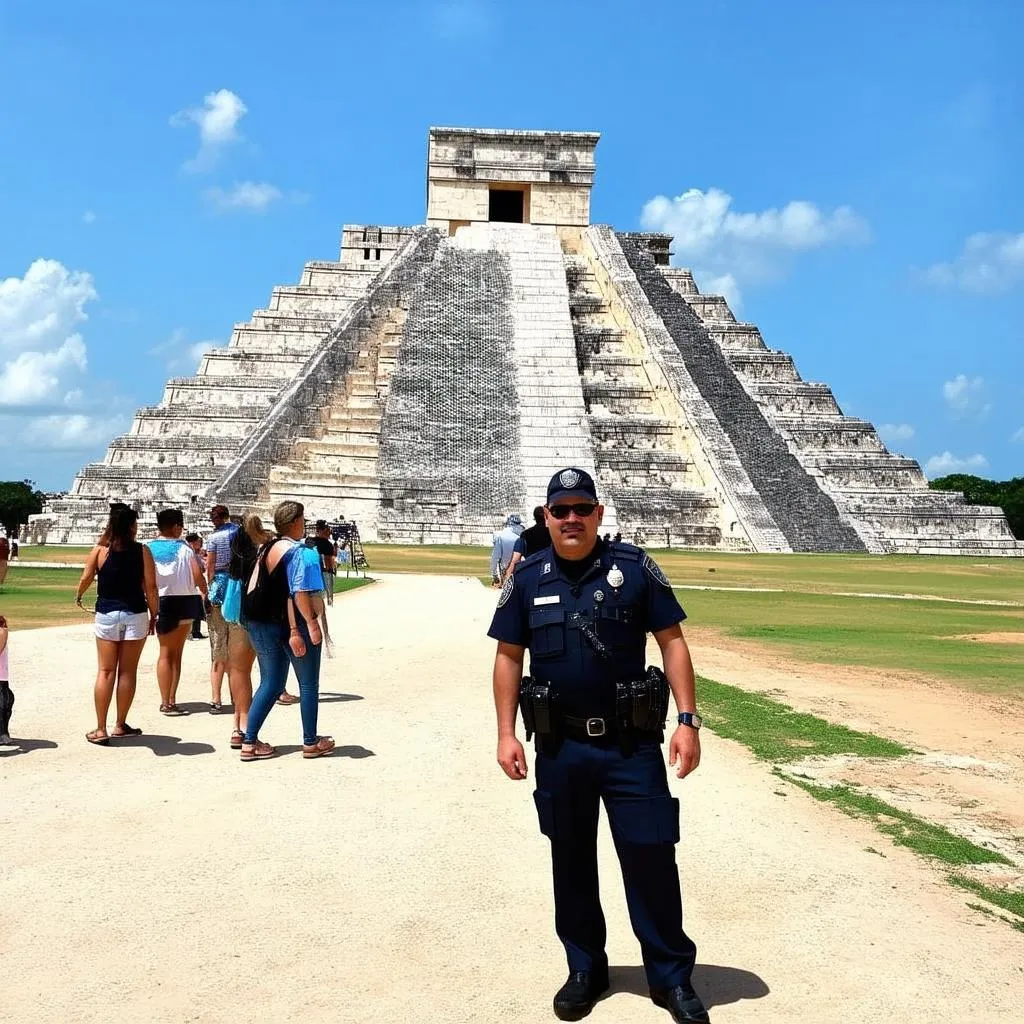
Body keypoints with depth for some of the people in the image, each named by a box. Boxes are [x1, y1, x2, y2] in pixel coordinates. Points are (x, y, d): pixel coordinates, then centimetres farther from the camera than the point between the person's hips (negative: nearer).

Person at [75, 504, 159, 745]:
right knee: (127, 672, 9)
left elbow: (86, 577, 1)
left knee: (105, 672, 5)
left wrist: (78, 596, 23)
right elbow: (151, 587, -6)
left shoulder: (100, 550, -3)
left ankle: (100, 730, 5)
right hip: (135, 615, -1)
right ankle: (120, 725, 17)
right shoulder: (142, 551, -5)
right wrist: (154, 615, 5)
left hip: (106, 615, 1)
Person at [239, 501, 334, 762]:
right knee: (308, 684, 8)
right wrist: (312, 623, -20)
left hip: (263, 625, 7)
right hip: (294, 625, -7)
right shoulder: (302, 553, -15)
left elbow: (252, 589, 6)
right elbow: (300, 593, -23)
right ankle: (311, 742, 16)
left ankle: (249, 741, 9)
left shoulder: (267, 550, 7)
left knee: (270, 684, 14)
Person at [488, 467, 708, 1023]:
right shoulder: (527, 578, 2)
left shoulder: (634, 566, -3)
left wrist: (688, 720, -8)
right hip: (559, 747, 2)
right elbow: (508, 657, 6)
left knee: (651, 855, 2)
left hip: (632, 744, -2)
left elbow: (671, 641, -2)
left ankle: (672, 976, 18)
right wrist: (506, 734, 0)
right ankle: (585, 969, 30)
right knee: (571, 860, 13)